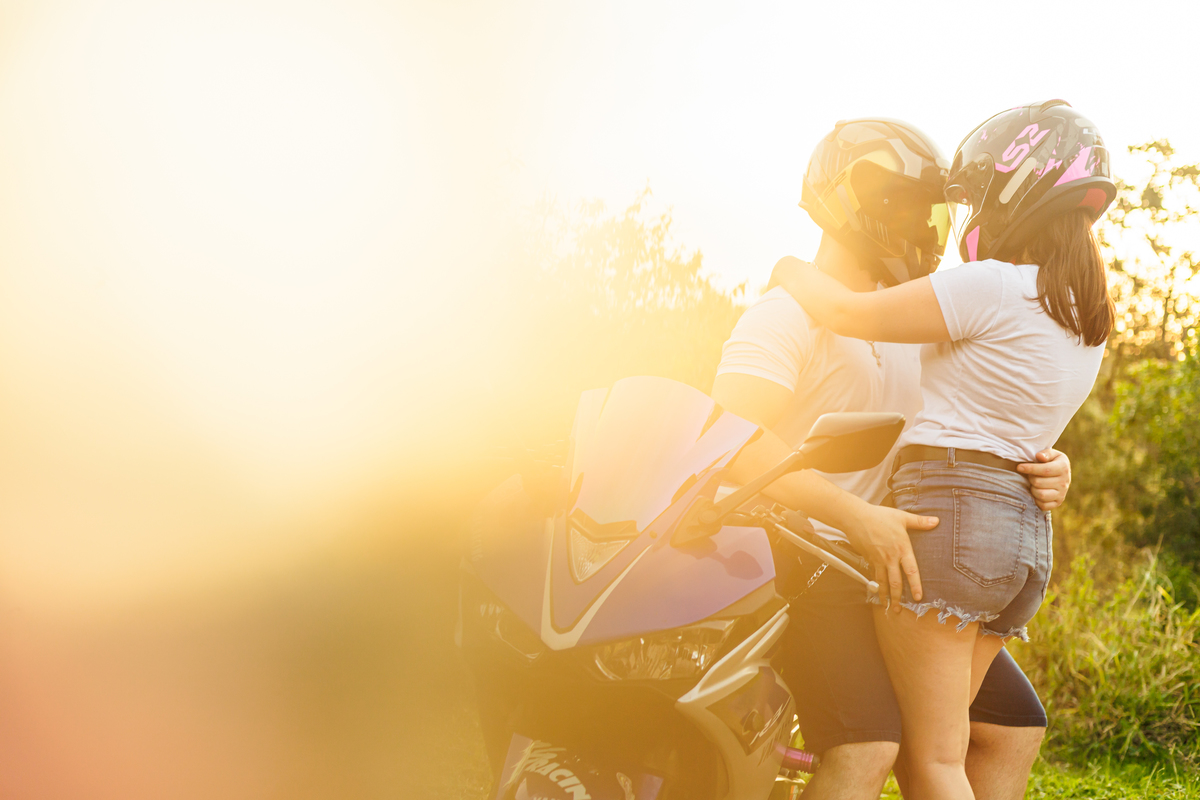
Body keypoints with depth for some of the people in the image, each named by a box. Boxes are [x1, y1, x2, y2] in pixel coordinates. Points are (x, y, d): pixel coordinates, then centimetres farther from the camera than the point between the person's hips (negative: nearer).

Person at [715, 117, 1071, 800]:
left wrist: (1042, 467, -5)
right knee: (869, 745, -28)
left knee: (1014, 727, 8)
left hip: (898, 566, 9)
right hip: (806, 563, -9)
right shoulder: (789, 312, -11)